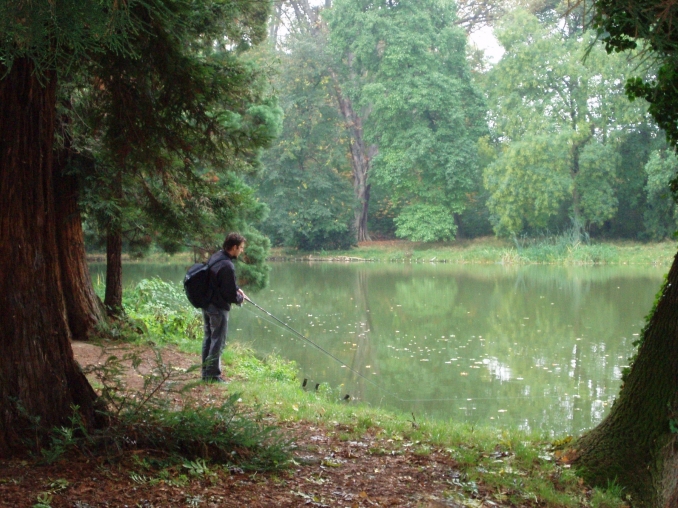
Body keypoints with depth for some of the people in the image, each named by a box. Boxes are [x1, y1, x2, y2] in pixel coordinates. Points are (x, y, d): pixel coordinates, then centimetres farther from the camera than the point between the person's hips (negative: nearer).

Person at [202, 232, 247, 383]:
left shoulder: (216, 256, 2)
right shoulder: (227, 266, -26)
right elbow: (230, 295, -20)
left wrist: (236, 289, 10)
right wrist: (240, 298, 0)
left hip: (206, 304, 9)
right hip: (218, 308, -9)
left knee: (208, 338, 18)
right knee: (218, 341, 1)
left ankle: (206, 373, 27)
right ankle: (213, 375, 7)